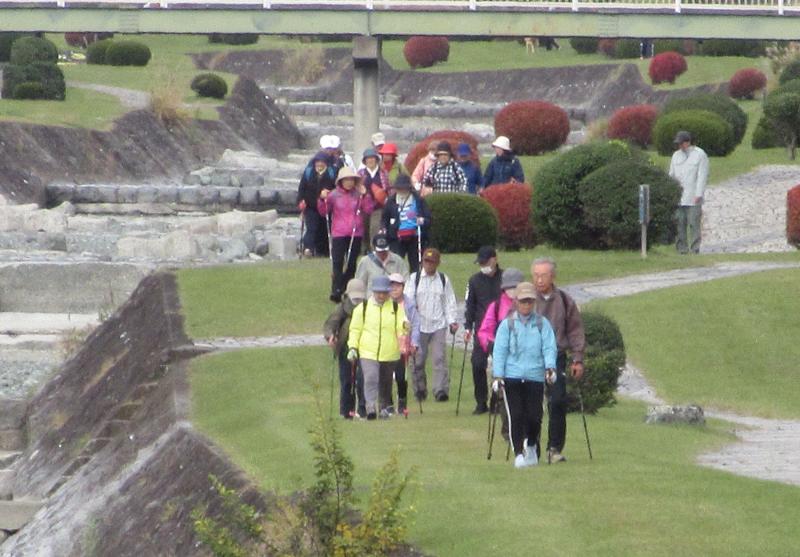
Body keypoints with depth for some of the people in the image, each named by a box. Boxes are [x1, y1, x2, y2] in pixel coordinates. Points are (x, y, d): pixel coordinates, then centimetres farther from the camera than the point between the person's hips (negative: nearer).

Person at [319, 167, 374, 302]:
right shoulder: (333, 195, 1)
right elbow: (323, 212, 3)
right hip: (339, 234, -2)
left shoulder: (358, 194, 4)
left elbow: (368, 210, -2)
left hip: (356, 234, 2)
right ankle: (336, 291, -14)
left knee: (351, 263, 7)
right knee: (337, 262, -10)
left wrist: (365, 195, -12)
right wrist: (322, 200, -14)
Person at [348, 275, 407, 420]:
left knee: (386, 383, 15)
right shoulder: (363, 308, 4)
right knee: (370, 379, -20)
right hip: (368, 353, -2)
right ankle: (371, 407, -28)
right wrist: (352, 347, -4)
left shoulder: (396, 307, 6)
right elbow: (355, 329, 7)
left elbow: (401, 325, -6)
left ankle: (384, 407, 32)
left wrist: (405, 324, -30)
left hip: (390, 354, 2)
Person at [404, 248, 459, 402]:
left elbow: (450, 302, 10)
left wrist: (452, 321, -2)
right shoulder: (414, 279, 6)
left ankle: (441, 390, -16)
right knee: (418, 360, 4)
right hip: (419, 325, 0)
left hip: (438, 325, 0)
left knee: (439, 358, -11)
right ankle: (420, 390, 17)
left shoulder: (444, 280, 9)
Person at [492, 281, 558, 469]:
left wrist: (550, 367, -16)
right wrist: (498, 375, -6)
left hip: (535, 376, 1)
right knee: (516, 416, -6)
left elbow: (549, 347, 1)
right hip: (512, 377, -1)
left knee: (534, 416, 0)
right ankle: (518, 453, 0)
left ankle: (531, 447, 27)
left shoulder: (542, 324, 7)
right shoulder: (508, 324, 5)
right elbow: (499, 350, 2)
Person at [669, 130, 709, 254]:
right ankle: (682, 248, 3)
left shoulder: (700, 155, 0)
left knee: (694, 223, -7)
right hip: (678, 196, 5)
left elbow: (702, 176, -6)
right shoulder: (676, 155, 16)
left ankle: (694, 249, -6)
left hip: (693, 197, -5)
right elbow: (672, 175, 18)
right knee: (680, 223, 0)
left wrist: (699, 194, -13)